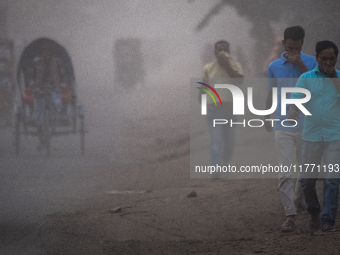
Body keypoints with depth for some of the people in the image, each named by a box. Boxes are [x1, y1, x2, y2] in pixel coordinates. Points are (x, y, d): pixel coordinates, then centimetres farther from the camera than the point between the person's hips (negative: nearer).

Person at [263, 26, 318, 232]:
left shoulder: (311, 62, 1)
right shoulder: (274, 67, 4)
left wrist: (300, 64, -18)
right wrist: (267, 118, 14)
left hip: (305, 126, 1)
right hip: (283, 127, -1)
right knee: (286, 173, -10)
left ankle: (299, 198, 42)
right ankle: (290, 215, -11)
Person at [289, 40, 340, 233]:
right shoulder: (306, 78, 3)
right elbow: (296, 99, -8)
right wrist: (293, 113, -28)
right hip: (312, 135, 1)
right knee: (307, 179, 4)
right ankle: (314, 215, 25)